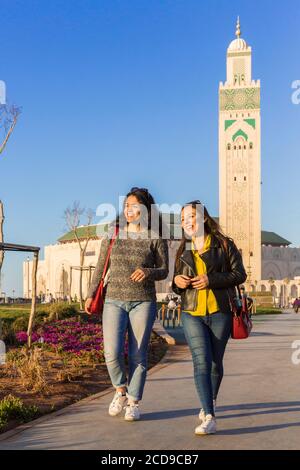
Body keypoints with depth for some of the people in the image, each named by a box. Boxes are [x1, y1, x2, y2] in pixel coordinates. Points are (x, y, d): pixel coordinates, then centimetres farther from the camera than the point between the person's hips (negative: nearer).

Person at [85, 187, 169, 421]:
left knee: (138, 355, 1)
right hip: (114, 301, 2)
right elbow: (100, 268, 12)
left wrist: (148, 272, -21)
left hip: (143, 302, -1)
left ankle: (134, 402, 16)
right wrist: (91, 295, 7)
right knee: (112, 353, -9)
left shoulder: (156, 238, 1)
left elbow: (164, 271, 1)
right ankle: (121, 391, 19)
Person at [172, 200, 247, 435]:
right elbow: (178, 288, 23)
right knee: (201, 361, -14)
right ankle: (209, 418, -17)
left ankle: (212, 400, 37)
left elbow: (240, 274, -5)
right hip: (192, 313, 2)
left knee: (216, 362, 9)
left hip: (219, 312, -1)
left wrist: (211, 280, -17)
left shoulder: (224, 244, 1)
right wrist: (177, 282, -2)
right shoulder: (183, 251, 14)